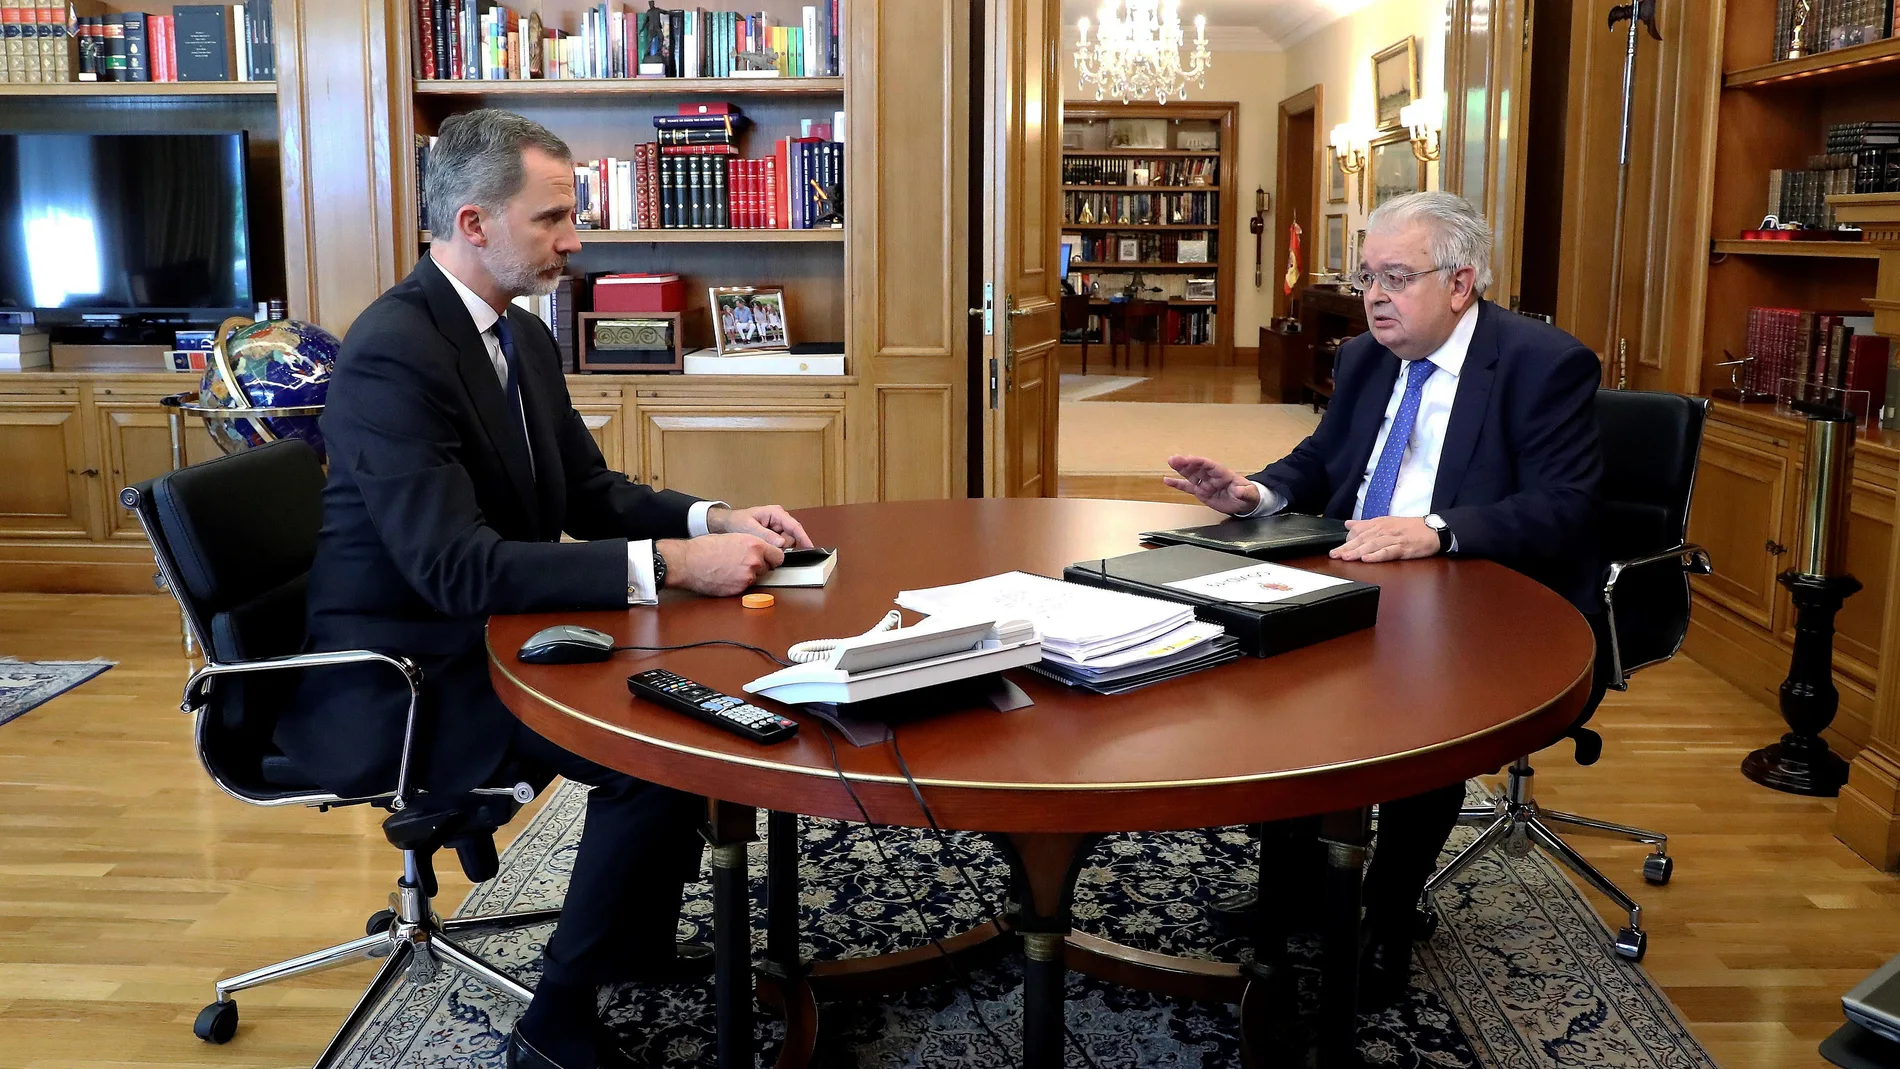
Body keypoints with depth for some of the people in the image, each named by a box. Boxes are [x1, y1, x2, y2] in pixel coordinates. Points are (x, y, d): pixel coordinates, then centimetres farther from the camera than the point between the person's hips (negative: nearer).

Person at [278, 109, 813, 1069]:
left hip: (489, 634, 10)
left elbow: (591, 494, 11)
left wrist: (714, 521, -7)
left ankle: (641, 942, 25)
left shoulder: (522, 338, 5)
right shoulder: (394, 353, -24)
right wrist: (668, 564, -33)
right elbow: (459, 568, -31)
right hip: (400, 682, -10)